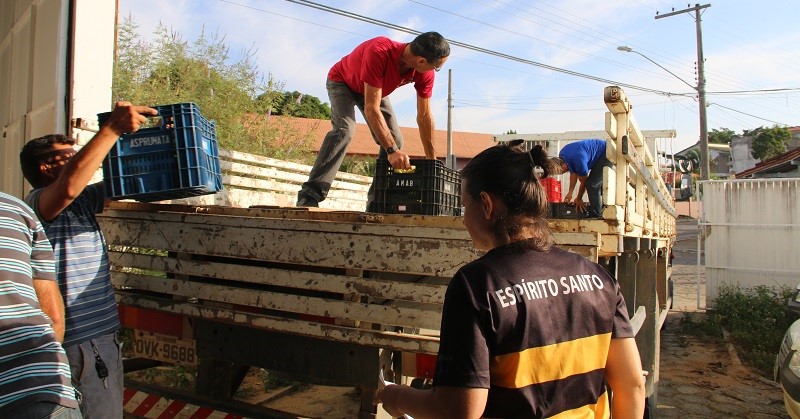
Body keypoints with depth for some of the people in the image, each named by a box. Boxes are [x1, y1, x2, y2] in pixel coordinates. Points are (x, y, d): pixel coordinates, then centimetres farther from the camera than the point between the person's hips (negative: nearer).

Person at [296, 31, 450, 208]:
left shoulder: (425, 73, -25)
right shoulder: (379, 52, -44)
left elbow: (424, 116, -17)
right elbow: (372, 109, -46)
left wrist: (432, 160, -17)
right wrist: (392, 150, -51)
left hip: (375, 89, 6)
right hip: (342, 82, -6)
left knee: (395, 139, -7)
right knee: (344, 129, -31)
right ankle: (309, 197, -32)